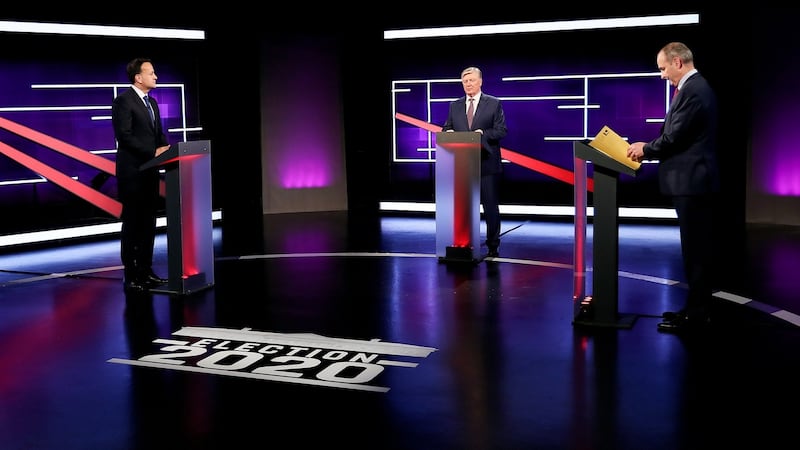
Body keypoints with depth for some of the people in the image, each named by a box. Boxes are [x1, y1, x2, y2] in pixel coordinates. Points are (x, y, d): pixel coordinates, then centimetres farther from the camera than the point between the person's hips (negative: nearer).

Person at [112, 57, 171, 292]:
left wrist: (166, 148, -2)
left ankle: (146, 271, 18)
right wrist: (153, 152, -20)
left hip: (150, 171, 8)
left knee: (148, 222, 10)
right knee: (132, 224, -2)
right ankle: (131, 276, 3)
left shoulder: (152, 102, 17)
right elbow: (124, 135, -17)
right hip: (132, 172, -8)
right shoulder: (124, 100, -9)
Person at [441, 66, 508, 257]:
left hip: (487, 163, -3)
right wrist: (448, 132, -9)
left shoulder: (494, 104, 2)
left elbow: (501, 131, -3)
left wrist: (483, 133, -18)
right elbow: (446, 129, 14)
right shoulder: (455, 106, 13)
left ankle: (492, 245, 9)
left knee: (490, 205, 1)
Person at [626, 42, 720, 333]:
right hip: (693, 179, 11)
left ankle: (696, 313, 1)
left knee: (695, 249, -5)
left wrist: (646, 149, -3)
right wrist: (649, 148, 9)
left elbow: (674, 137, -19)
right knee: (696, 248, 14)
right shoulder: (694, 87, 16)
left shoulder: (692, 90, -17)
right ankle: (697, 308, 21)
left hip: (692, 180, -11)